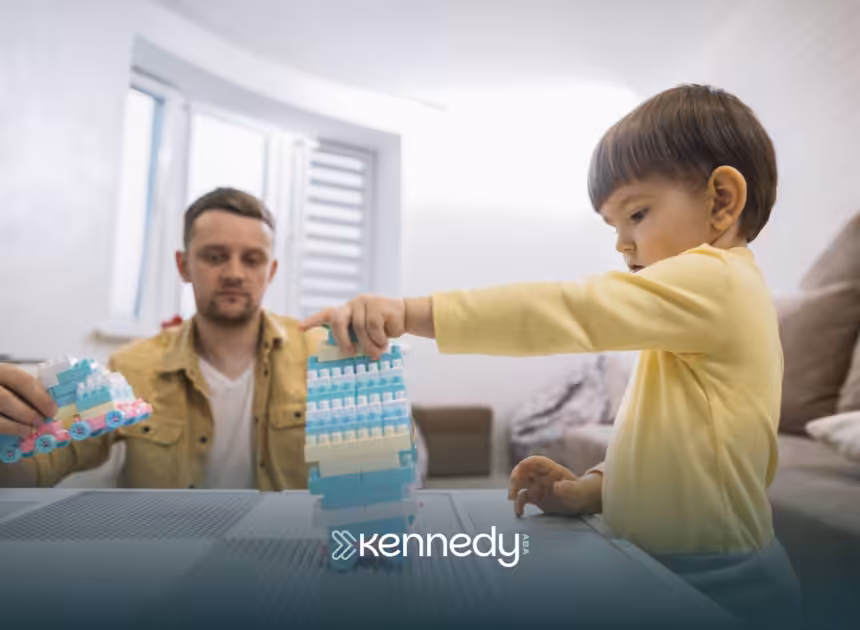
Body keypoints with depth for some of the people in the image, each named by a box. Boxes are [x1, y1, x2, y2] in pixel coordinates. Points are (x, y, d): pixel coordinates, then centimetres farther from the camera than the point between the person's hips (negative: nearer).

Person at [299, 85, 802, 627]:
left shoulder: (713, 280, -17)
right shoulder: (705, 297, 13)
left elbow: (565, 311, -28)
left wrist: (411, 312, -31)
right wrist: (594, 489, 1)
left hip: (715, 583, -8)